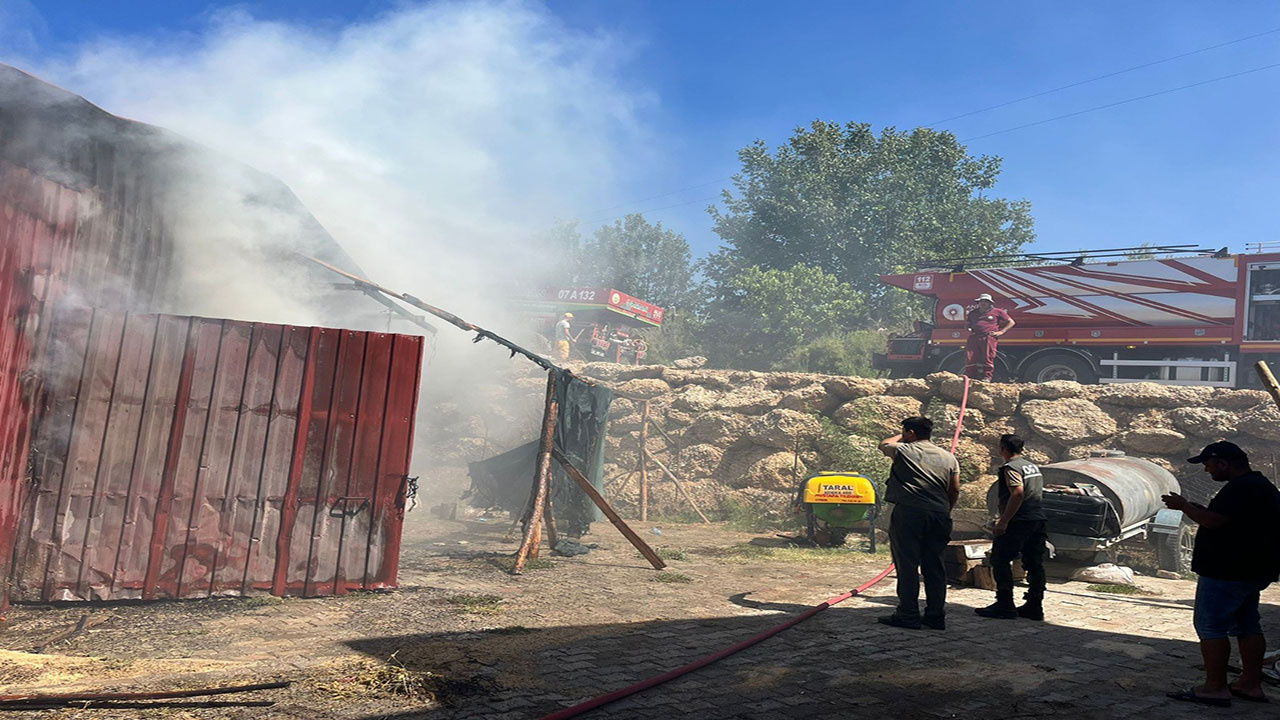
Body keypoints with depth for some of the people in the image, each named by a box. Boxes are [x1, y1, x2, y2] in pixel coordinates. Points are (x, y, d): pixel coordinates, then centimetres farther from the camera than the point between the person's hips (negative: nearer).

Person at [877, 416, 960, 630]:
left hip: (908, 514, -5)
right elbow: (955, 491, 13)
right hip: (938, 516, 5)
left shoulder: (904, 451, 0)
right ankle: (936, 616, 14)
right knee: (934, 566, 11)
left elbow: (884, 444, 21)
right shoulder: (948, 457, 13)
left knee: (907, 566, -1)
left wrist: (900, 435, 34)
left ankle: (908, 615, 1)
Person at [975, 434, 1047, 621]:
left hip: (1019, 522, -9)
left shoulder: (1011, 467, -10)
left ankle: (1005, 606, -3)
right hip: (1038, 520, 9)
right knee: (1034, 563, 10)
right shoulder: (1033, 466, 18)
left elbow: (1018, 494, -22)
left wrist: (1003, 521, -22)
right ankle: (1034, 607, 14)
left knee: (1000, 560, -2)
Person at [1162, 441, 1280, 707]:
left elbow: (1213, 521, -25)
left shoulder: (1240, 488, -20)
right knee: (1246, 626, 16)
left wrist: (1183, 505, -10)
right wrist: (1196, 508, 13)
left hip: (1227, 572, -11)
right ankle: (1252, 684, 22)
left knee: (1210, 625, -5)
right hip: (1251, 570, 11)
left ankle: (1215, 688, -3)